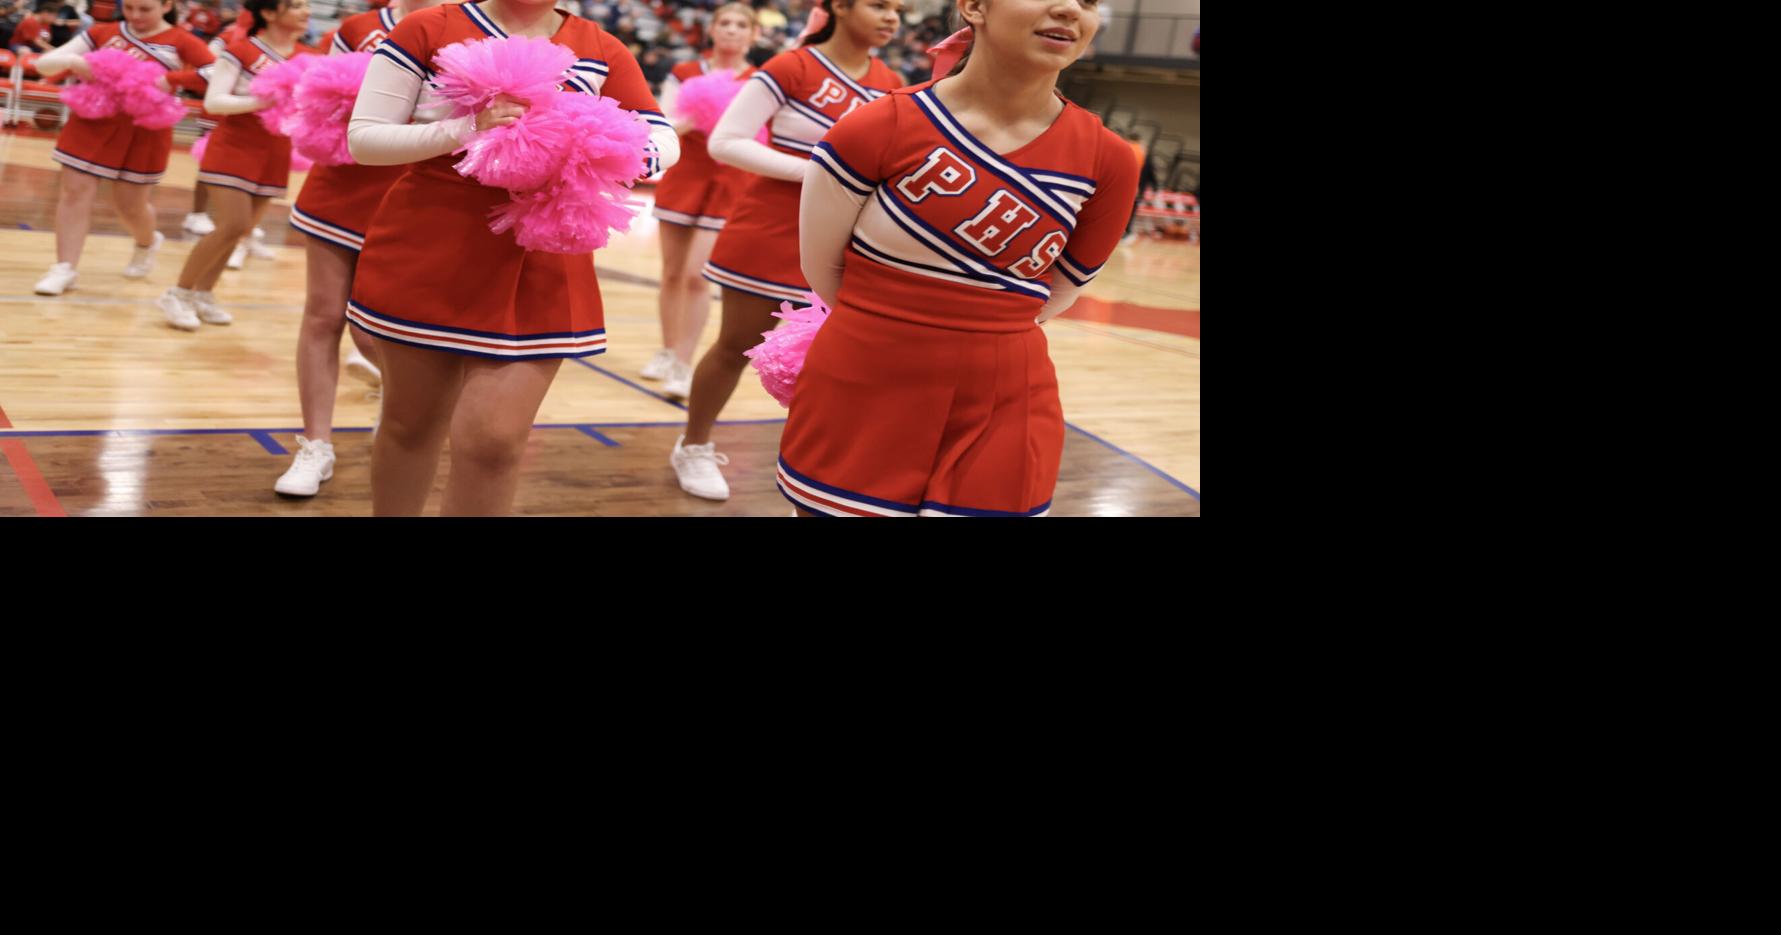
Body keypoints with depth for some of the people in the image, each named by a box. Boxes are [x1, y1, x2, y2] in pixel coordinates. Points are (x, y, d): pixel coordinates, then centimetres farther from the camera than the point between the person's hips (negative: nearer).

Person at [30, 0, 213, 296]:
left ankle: (147, 244, 42)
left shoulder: (181, 43, -2)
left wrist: (170, 79, -24)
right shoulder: (103, 33, 6)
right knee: (75, 192, -2)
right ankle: (65, 268, 3)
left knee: (130, 205, 9)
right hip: (92, 121, 3)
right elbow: (44, 64, 8)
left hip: (143, 131, -2)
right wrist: (72, 61, -15)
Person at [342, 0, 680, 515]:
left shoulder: (602, 52, 1)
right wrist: (466, 128, -22)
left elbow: (664, 143, 1)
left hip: (541, 272, 1)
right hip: (426, 259, -1)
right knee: (411, 424, 13)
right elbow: (363, 138, -7)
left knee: (495, 438, -6)